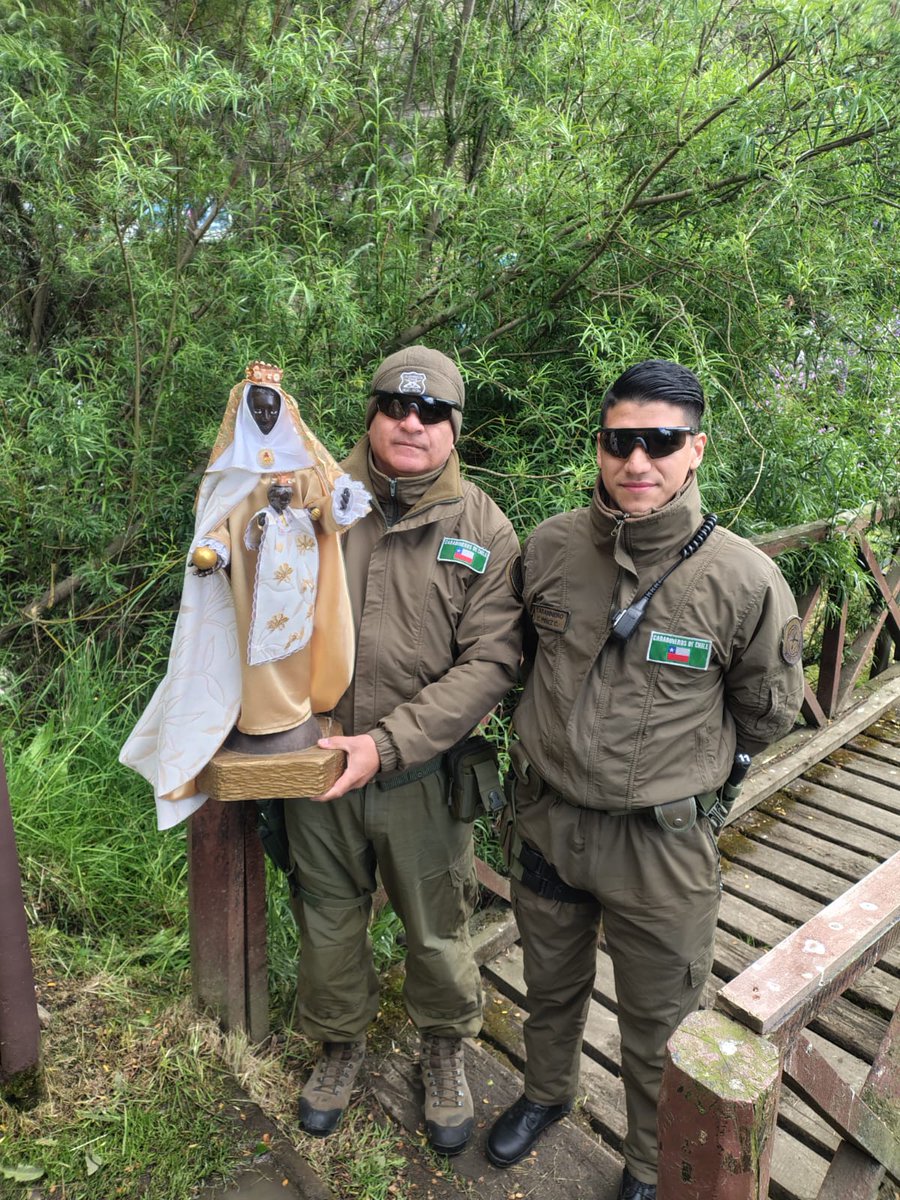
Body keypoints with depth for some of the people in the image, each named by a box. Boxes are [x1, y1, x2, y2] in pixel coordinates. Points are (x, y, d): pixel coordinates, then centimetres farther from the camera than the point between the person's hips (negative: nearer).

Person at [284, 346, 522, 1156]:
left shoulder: (484, 530, -7)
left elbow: (490, 662, -14)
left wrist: (386, 745, -22)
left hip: (421, 773, -1)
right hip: (314, 760, 2)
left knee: (437, 929, 17)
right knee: (328, 920, 21)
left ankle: (444, 1051, 48)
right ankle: (342, 1043, 50)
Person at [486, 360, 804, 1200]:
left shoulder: (744, 580, -19)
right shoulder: (548, 548, -10)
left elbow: (767, 711, -1)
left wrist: (684, 769, 8)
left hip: (664, 839, -2)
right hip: (544, 816, 3)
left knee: (659, 1026, 19)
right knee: (551, 987, 28)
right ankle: (545, 1093, 58)